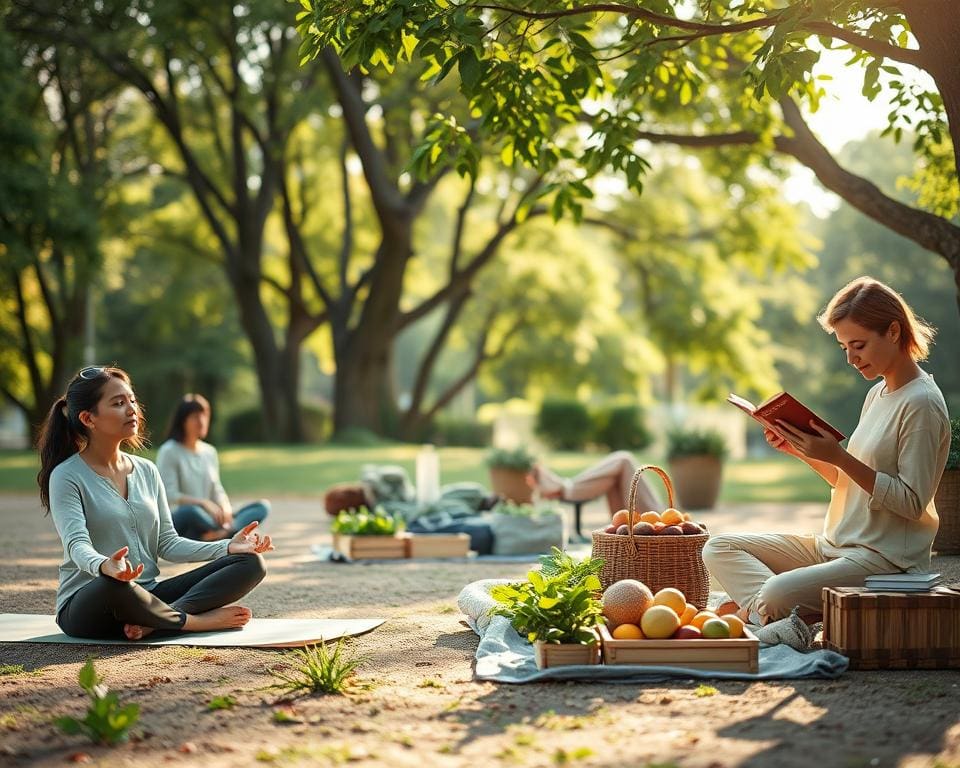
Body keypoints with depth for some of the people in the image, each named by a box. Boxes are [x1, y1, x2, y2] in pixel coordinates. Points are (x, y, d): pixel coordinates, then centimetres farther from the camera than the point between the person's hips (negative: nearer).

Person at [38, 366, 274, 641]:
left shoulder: (146, 471, 14)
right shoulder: (67, 476, -5)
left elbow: (167, 543, 10)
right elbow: (77, 545, -20)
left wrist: (227, 547, -6)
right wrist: (104, 566, -44)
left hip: (147, 595, 6)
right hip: (87, 604, -6)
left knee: (251, 563, -9)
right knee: (114, 584, -44)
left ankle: (153, 622, -27)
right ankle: (195, 621, -17)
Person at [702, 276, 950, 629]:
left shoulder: (921, 404, -13)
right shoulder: (878, 393, 15)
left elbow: (912, 502, -18)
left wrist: (838, 456, -22)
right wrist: (803, 452, 2)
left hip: (887, 559, -10)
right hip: (833, 547, 10)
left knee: (777, 597, -33)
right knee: (718, 549, 0)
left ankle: (754, 607, -1)